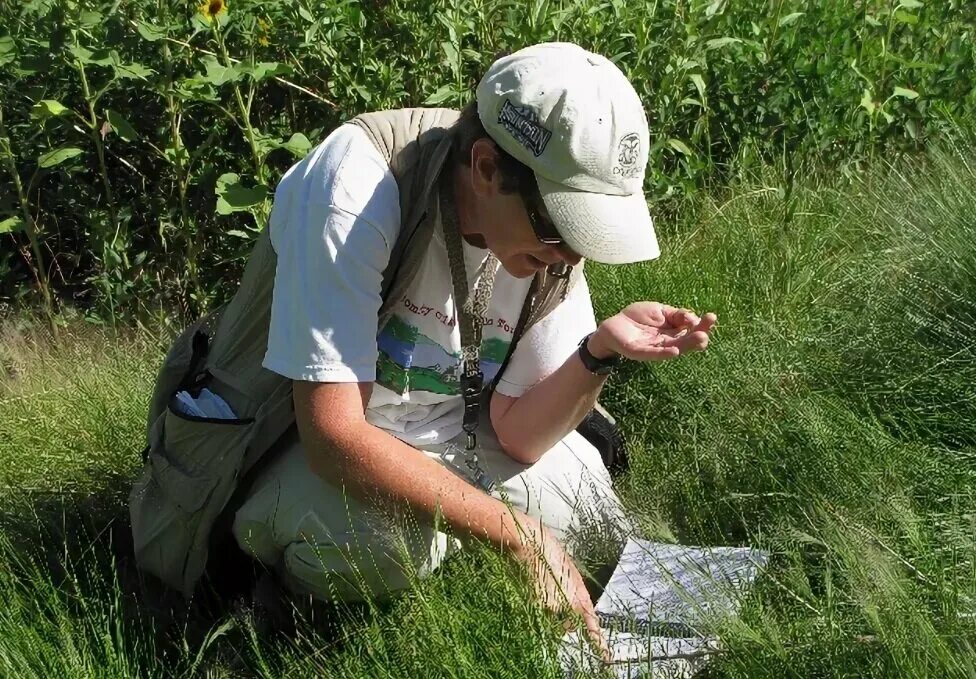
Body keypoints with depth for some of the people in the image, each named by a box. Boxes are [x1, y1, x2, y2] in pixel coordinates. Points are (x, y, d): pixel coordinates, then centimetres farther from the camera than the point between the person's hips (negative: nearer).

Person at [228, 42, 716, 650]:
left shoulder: (553, 220, -14)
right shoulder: (355, 191, -32)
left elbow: (518, 434, -10)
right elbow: (334, 436, -34)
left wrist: (602, 351, -30)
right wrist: (521, 535, -35)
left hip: (436, 438, 6)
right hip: (300, 443, -6)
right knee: (389, 538, -33)